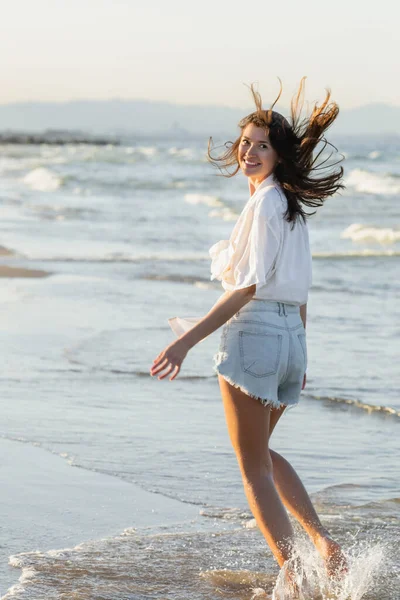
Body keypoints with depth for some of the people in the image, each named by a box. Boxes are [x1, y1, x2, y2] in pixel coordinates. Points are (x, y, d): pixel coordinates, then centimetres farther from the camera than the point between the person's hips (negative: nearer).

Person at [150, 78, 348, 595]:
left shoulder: (265, 204, -14)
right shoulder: (292, 205, 13)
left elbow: (250, 286, -21)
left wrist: (188, 339, -24)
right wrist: (298, 354, 25)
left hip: (254, 334, -9)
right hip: (289, 338, 9)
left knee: (253, 467, 1)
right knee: (260, 452, 25)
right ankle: (321, 540, 14)